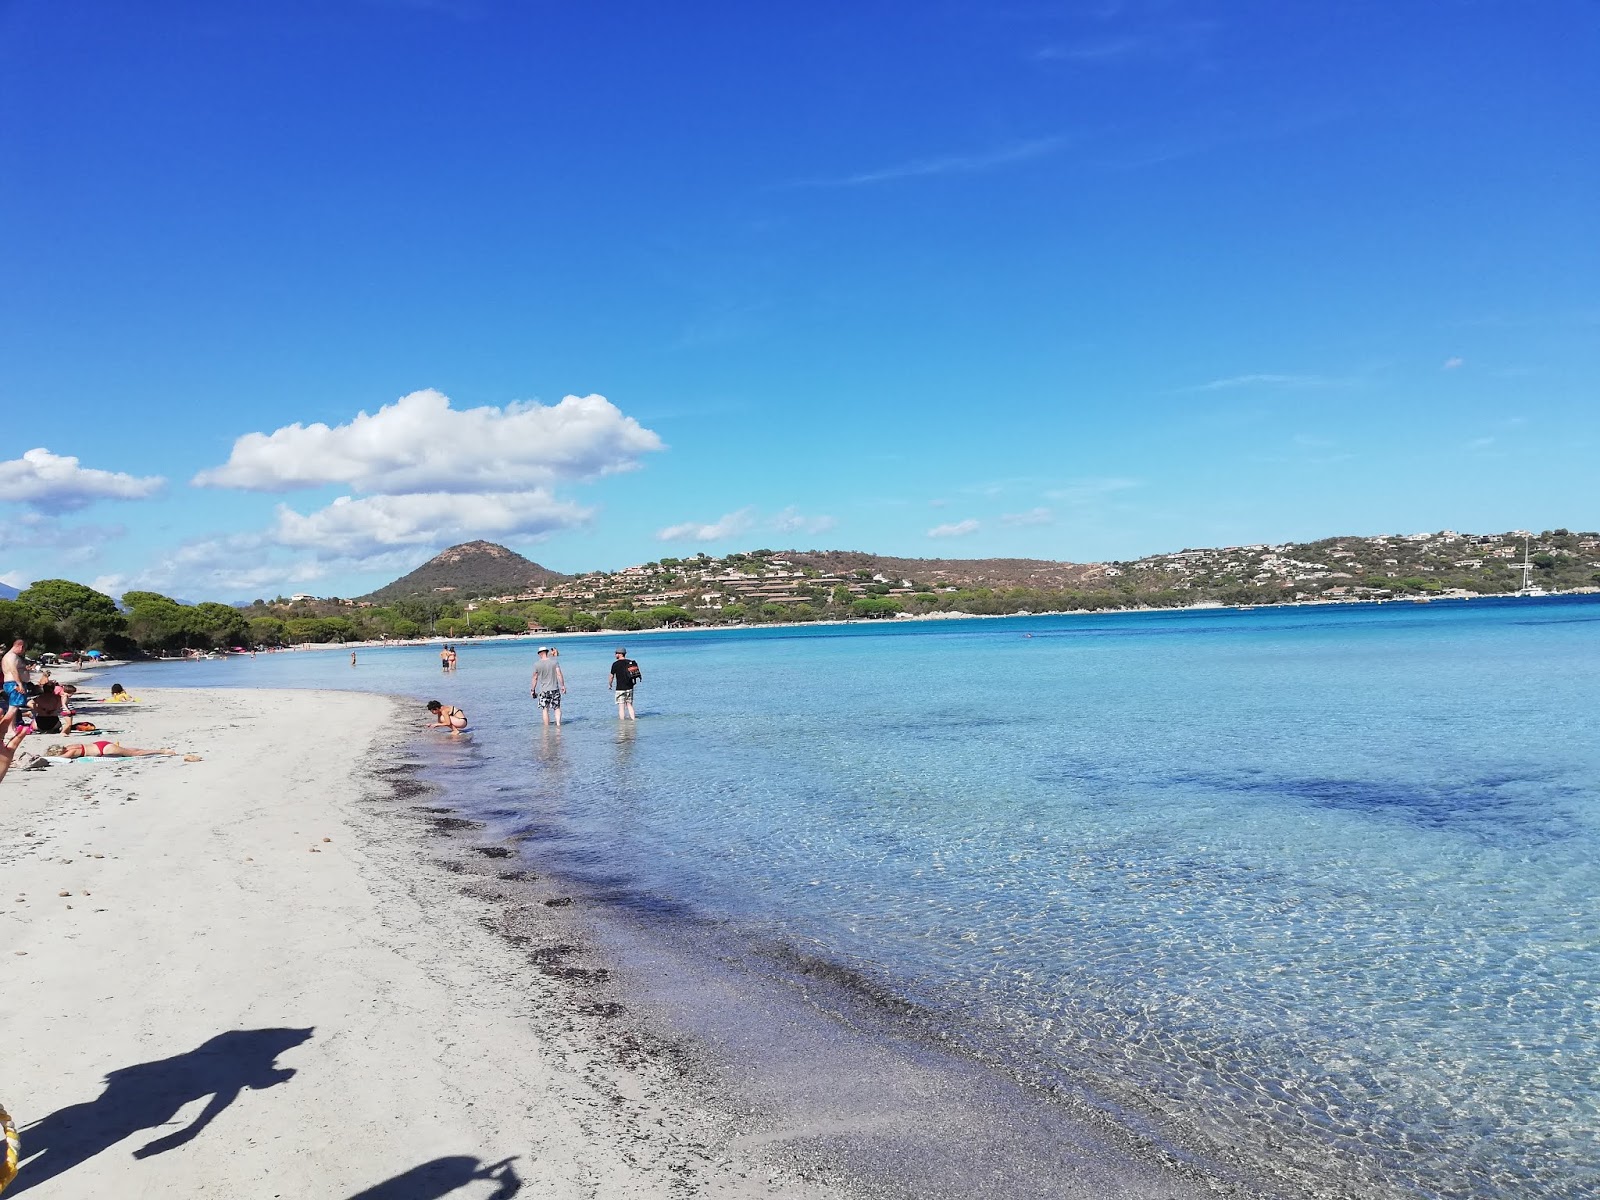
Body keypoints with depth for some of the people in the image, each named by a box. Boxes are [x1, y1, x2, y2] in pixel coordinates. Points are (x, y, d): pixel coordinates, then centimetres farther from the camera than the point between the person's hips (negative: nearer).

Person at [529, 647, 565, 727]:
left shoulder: (537, 664, -5)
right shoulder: (554, 662, -2)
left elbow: (535, 678, -1)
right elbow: (559, 674, -7)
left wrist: (532, 690, 8)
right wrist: (563, 686, -1)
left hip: (544, 690, -1)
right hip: (555, 689, 1)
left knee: (545, 709, 7)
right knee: (557, 708, 10)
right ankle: (558, 723, -5)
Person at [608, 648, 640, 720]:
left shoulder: (615, 664, -10)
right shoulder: (631, 662, 4)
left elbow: (611, 676, -3)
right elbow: (636, 674, 11)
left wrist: (610, 685, 15)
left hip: (620, 688, -5)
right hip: (630, 687, 5)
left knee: (621, 706, -1)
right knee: (629, 705, 13)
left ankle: (622, 721, -1)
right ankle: (633, 719, 8)